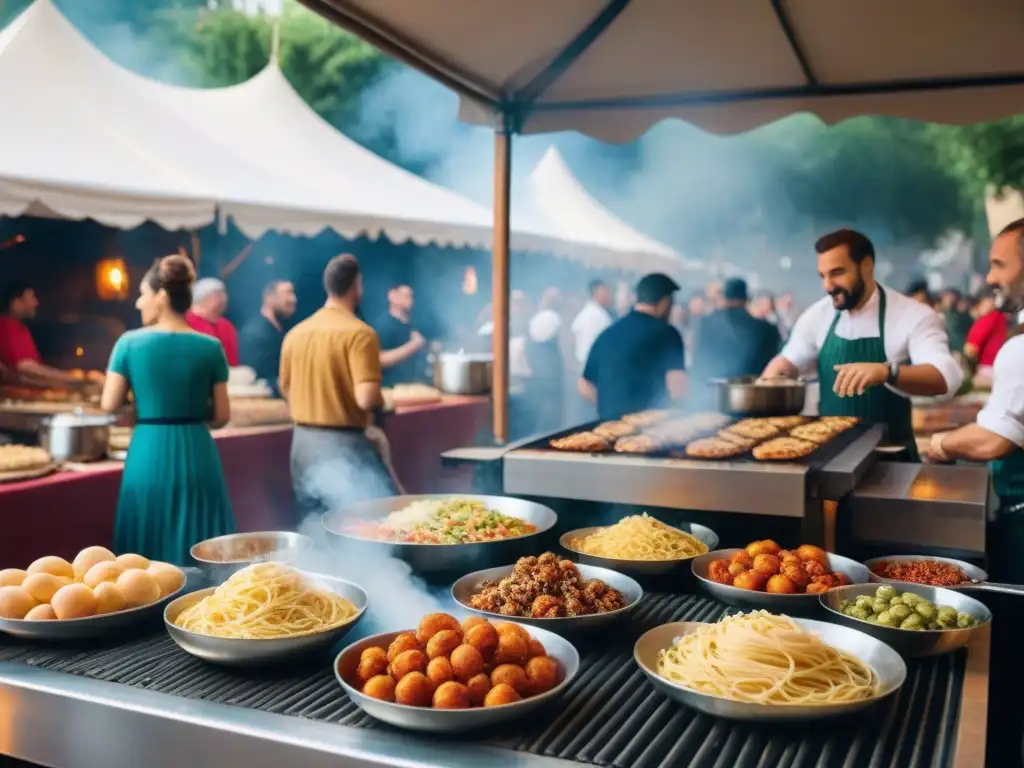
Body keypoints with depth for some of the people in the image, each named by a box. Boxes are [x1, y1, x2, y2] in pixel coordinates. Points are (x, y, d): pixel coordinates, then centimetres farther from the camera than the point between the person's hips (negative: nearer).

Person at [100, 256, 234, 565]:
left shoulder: (130, 342, -4)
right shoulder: (211, 347, -2)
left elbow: (110, 404, -1)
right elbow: (221, 416, 0)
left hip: (149, 455, 0)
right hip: (197, 455, 1)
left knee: (148, 552, 10)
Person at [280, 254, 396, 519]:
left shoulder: (295, 333, 6)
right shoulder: (359, 333, -14)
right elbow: (367, 398, -22)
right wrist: (381, 402, -1)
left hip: (302, 443, 7)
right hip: (342, 445, -7)